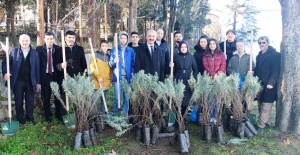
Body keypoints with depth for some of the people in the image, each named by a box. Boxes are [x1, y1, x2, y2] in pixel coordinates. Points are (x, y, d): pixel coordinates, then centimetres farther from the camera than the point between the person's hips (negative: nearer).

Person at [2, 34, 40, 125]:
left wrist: (38, 82, 2)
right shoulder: (13, 51, 1)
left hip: (31, 82, 1)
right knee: (18, 102, 8)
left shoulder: (35, 53, 4)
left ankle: (30, 118, 25)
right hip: (18, 81, -1)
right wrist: (5, 73, -16)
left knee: (30, 101, 9)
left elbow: (37, 68, 4)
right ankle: (20, 120, 22)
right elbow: (5, 63, 3)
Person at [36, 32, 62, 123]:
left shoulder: (58, 49, 2)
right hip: (45, 76, 0)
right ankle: (48, 116, 22)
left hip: (56, 75, 0)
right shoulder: (39, 49, 1)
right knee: (46, 97, 8)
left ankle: (58, 114, 20)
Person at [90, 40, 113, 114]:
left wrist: (111, 81, 14)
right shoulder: (96, 55, -1)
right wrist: (98, 76, -15)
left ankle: (103, 114, 20)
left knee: (104, 100, 10)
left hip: (106, 83, 4)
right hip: (96, 82, -4)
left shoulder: (109, 56, 11)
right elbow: (92, 66, -9)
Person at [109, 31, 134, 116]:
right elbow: (110, 64, 2)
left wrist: (132, 75, 0)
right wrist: (114, 62, -20)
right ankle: (116, 115, 10)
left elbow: (133, 64, 9)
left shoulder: (131, 50, 7)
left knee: (126, 98, 5)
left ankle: (125, 115, 16)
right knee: (117, 98, 0)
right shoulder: (114, 50, 5)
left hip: (127, 77, 1)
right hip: (117, 77, -1)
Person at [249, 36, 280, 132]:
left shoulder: (275, 55, -7)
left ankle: (261, 125, 0)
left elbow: (276, 70, -14)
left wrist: (271, 83, -22)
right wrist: (253, 72, 1)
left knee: (265, 106, -5)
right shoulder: (259, 56, 16)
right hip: (260, 84, 8)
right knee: (260, 105, 11)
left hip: (269, 85, -7)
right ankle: (265, 122, 24)